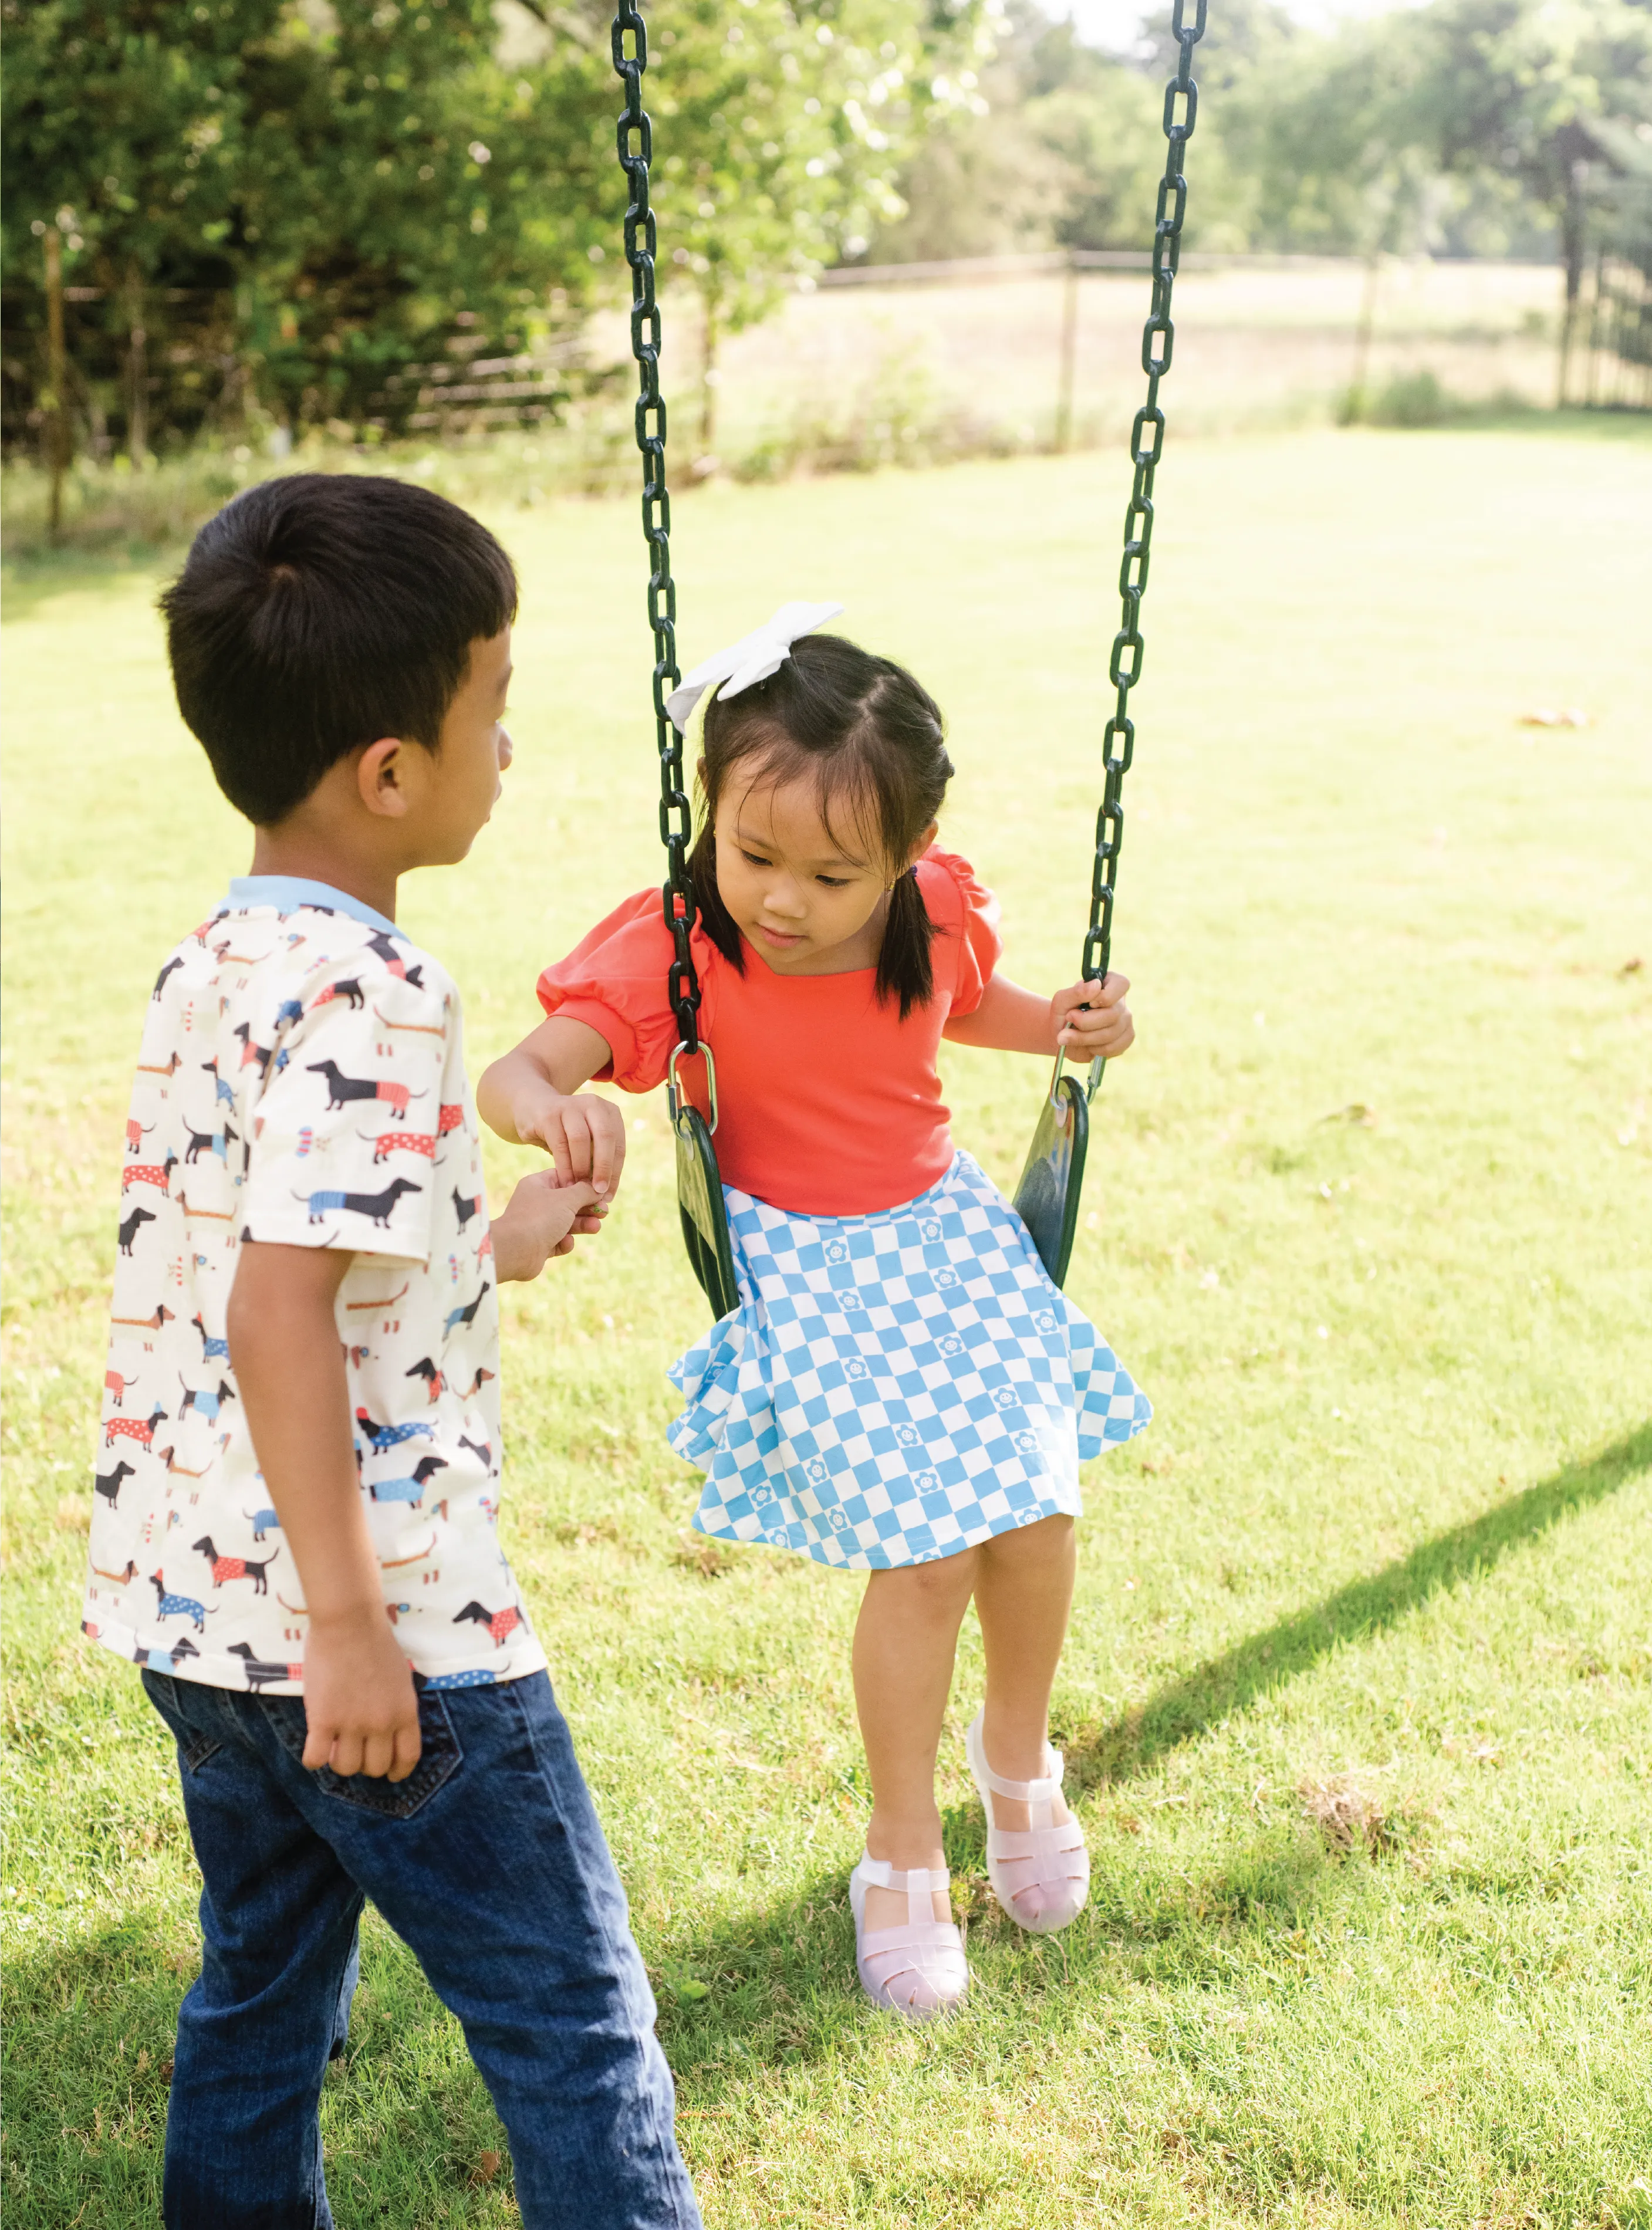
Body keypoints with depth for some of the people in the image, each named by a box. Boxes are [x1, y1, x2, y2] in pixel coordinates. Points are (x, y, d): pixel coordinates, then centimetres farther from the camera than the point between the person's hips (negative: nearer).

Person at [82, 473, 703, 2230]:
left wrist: (485, 1246, 26)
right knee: (572, 2023, 6)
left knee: (262, 1992, 22)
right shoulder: (372, 992, -20)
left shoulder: (207, 965, 8)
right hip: (375, 1628, -9)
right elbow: (277, 1311, -28)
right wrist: (351, 1624, -25)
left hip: (187, 1606, 9)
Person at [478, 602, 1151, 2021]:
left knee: (1036, 1507, -1)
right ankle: (903, 1854, 14)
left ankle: (1019, 1753, 32)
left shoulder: (937, 916, -10)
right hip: (807, 1268, -4)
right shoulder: (674, 952, -22)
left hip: (948, 1232, 4)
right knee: (925, 1554, -11)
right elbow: (516, 1071, -32)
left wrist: (1067, 1025, -4)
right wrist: (551, 1104, -56)